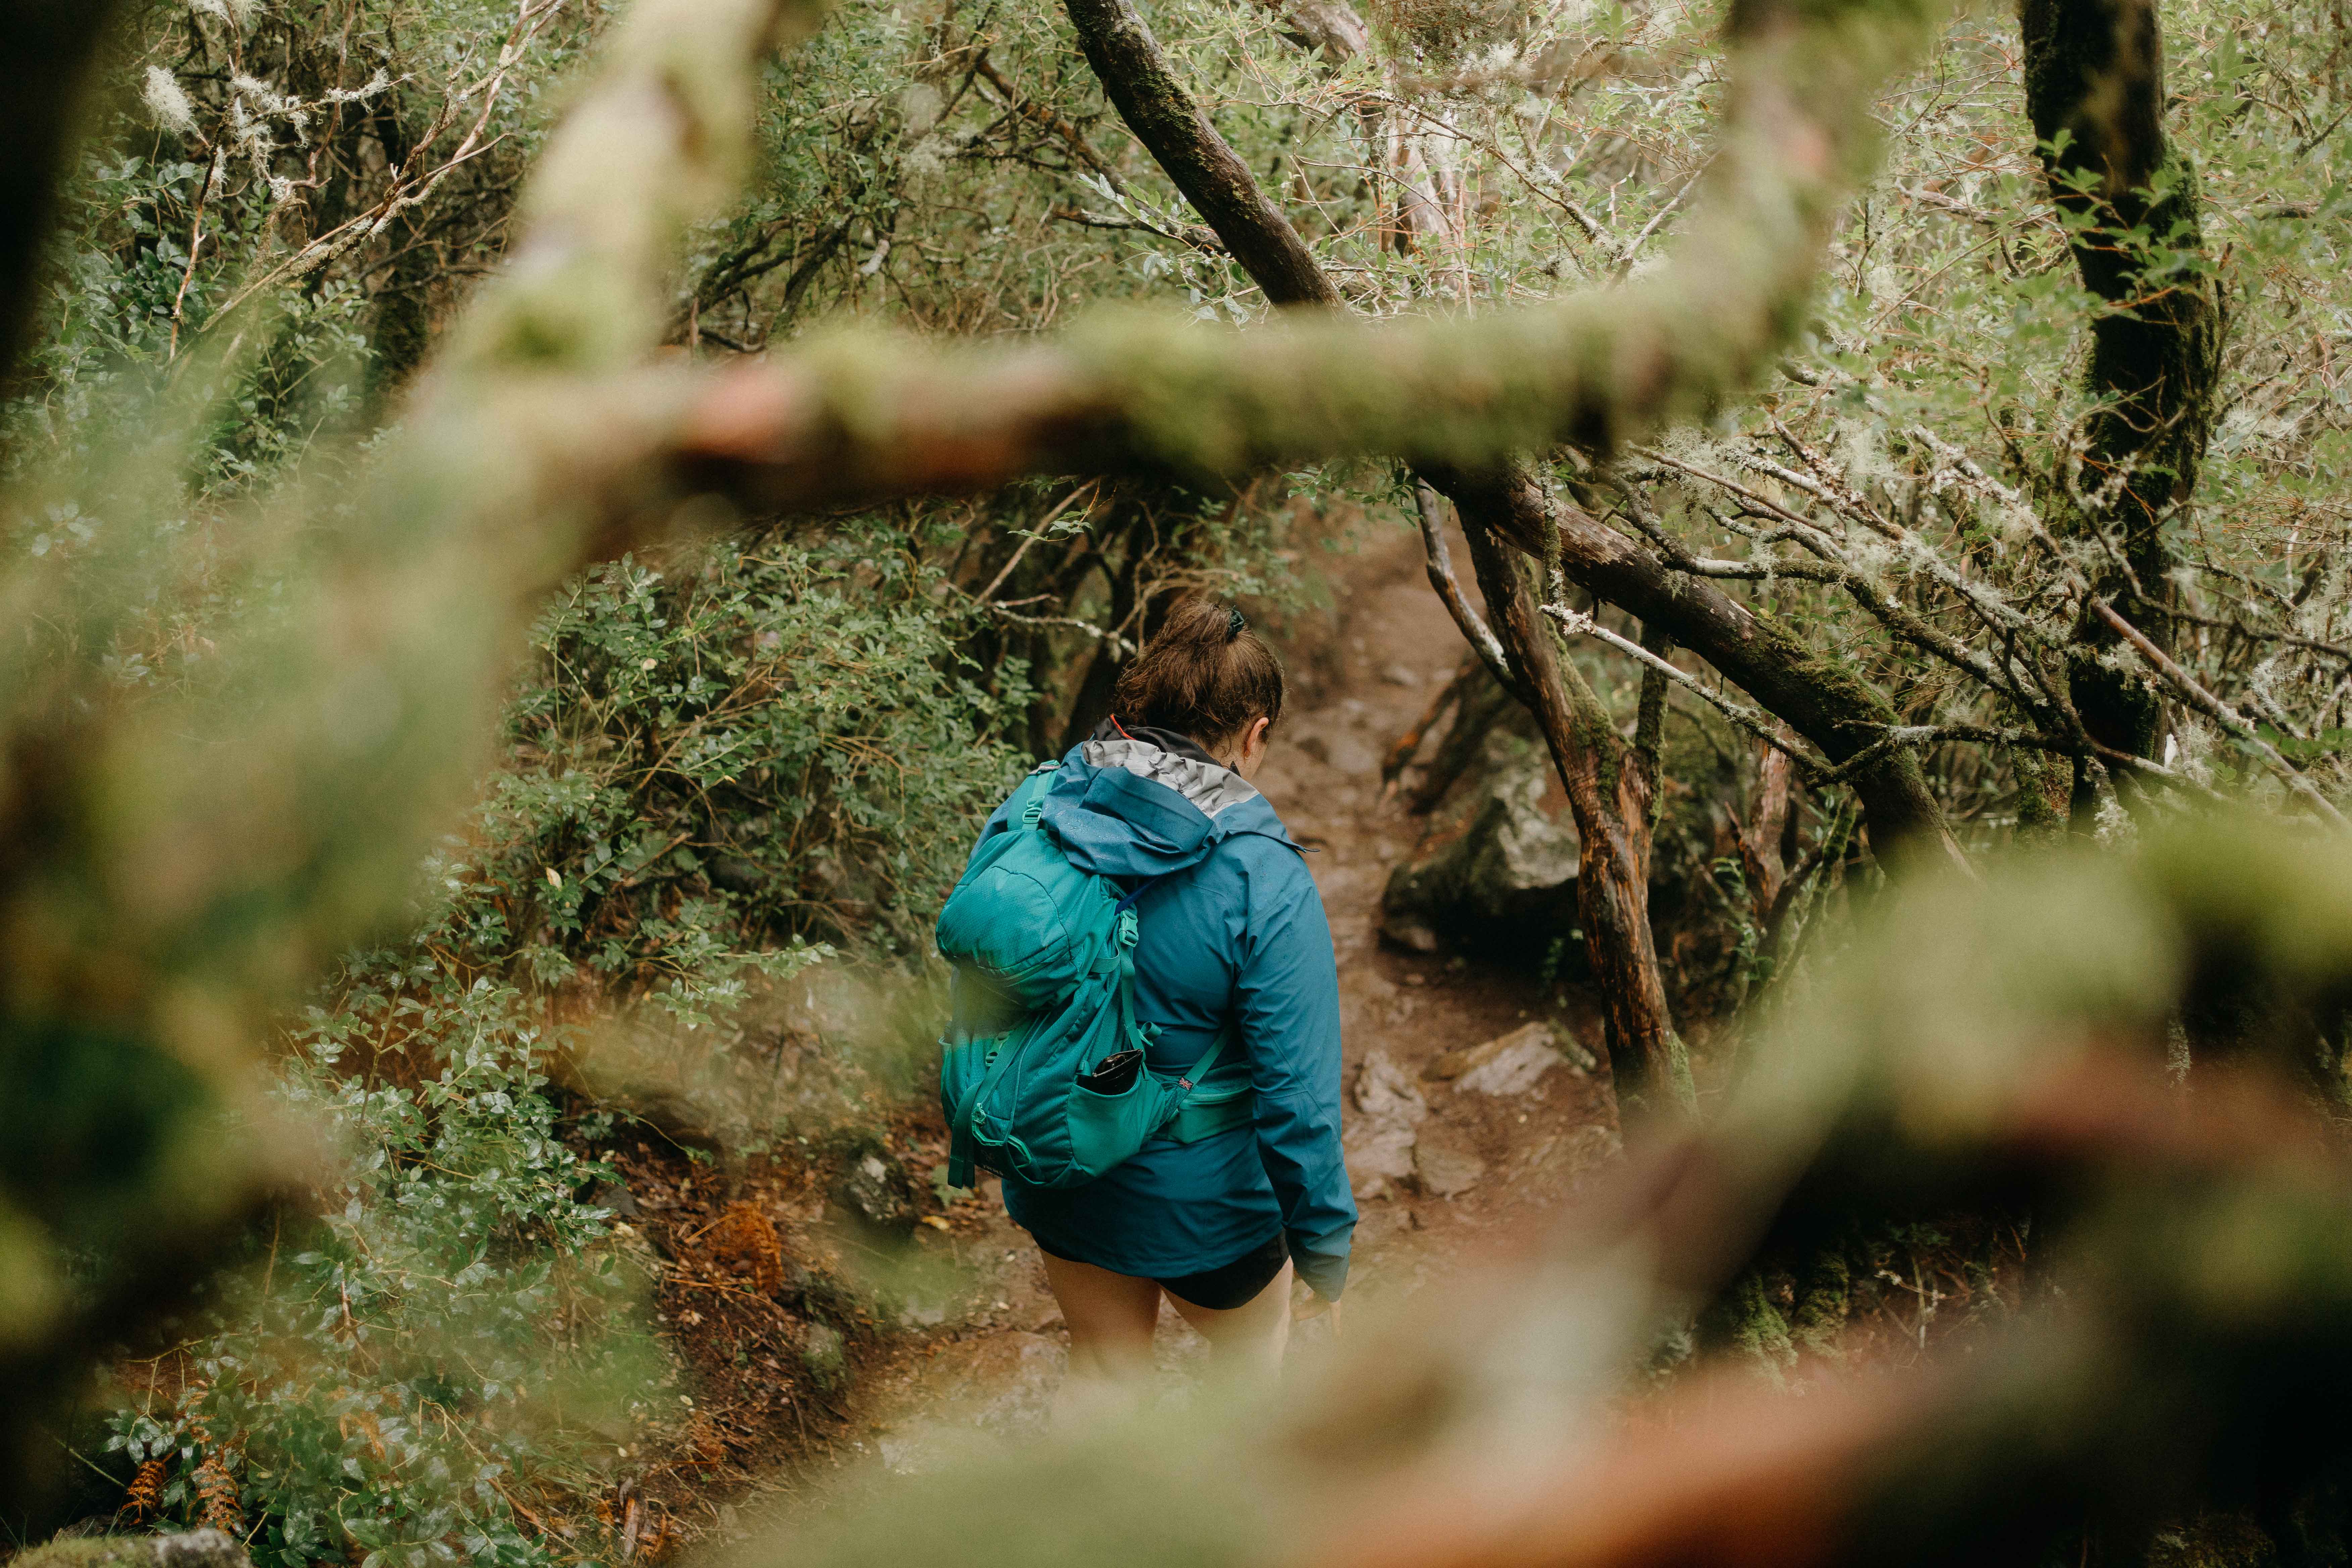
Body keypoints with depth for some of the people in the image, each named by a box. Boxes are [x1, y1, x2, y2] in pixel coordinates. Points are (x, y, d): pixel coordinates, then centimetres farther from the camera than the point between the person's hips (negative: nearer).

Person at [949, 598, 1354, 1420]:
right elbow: (1297, 1100, -23)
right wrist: (1326, 1255, -9)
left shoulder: (1023, 819, -11)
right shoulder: (1263, 883, -26)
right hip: (1199, 1199, -4)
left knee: (1103, 1370, 27)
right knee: (1257, 1357, 27)